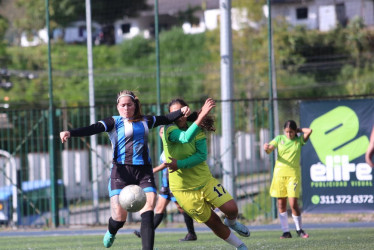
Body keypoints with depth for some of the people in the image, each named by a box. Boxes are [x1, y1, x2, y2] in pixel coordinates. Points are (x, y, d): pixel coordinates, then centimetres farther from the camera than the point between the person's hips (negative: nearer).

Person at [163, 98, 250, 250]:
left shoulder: (198, 129, -3)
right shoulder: (169, 129, -16)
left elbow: (202, 155, -15)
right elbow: (185, 138, -38)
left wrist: (180, 164, -29)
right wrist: (201, 116, -51)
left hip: (205, 180, 3)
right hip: (184, 189, -3)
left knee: (231, 209, -9)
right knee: (213, 222, 3)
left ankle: (231, 222, 28)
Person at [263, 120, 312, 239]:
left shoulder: (299, 140, 5)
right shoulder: (279, 139, 8)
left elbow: (309, 131, -10)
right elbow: (269, 150, 0)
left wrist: (298, 130, 5)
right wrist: (266, 148, -22)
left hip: (293, 174, -2)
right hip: (279, 174, 2)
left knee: (293, 203, -11)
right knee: (281, 204, 2)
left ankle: (299, 230, 7)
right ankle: (286, 231, 11)